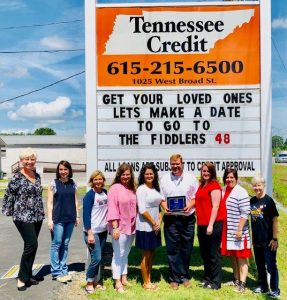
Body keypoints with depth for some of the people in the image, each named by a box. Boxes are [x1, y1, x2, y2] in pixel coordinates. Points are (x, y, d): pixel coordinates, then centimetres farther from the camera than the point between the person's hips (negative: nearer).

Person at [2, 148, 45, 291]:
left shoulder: (37, 176, 10)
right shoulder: (17, 177, -10)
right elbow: (9, 196, -7)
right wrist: (9, 212, -5)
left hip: (37, 217, 7)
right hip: (23, 217, -7)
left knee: (30, 246, 12)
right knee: (32, 245, -11)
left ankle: (27, 275, 24)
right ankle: (21, 278, 3)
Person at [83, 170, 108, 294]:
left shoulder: (105, 192, 6)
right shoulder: (89, 195, -13)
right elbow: (86, 215, -15)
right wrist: (89, 233, -19)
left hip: (103, 231, 6)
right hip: (93, 232, -6)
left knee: (98, 258, 11)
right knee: (96, 258, -7)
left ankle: (96, 281, 23)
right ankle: (89, 283, 10)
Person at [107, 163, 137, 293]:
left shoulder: (133, 189, 9)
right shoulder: (115, 188, -10)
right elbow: (112, 209, -14)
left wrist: (135, 224, 11)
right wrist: (115, 227, -18)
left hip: (131, 227, 6)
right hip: (119, 227, -6)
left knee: (126, 253, 16)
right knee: (118, 254, 0)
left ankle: (124, 278, 27)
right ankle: (117, 282, 8)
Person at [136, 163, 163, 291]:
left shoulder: (155, 189, 10)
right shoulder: (141, 189, -11)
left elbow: (159, 207, 11)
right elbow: (142, 210, -17)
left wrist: (159, 222, -2)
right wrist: (153, 223, -11)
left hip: (155, 226, 7)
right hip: (145, 227, -7)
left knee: (151, 255, 14)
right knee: (146, 255, 4)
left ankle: (149, 281, 24)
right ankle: (146, 283, 16)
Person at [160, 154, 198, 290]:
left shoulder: (191, 178, 4)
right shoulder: (164, 179, 8)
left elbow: (196, 197, 5)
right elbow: (161, 198, 9)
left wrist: (190, 206, -13)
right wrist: (165, 208, -10)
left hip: (187, 218, 0)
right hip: (170, 218, 0)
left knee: (186, 249, 7)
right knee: (172, 249, 3)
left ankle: (185, 276, 22)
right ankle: (174, 278, 14)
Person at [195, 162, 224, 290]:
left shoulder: (214, 185, -9)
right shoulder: (201, 185, 15)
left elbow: (215, 206, -15)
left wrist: (211, 225, -19)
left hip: (213, 224, -8)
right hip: (202, 224, 8)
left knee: (214, 254, 2)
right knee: (204, 253, 16)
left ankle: (216, 282, 12)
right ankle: (207, 279, 29)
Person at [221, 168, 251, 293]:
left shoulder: (241, 192, -12)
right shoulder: (223, 191, 10)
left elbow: (245, 213, -16)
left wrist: (240, 229, -19)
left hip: (238, 231, -7)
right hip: (227, 231, 7)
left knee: (241, 257, 0)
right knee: (233, 256, 15)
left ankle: (242, 283, 4)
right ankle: (236, 279, 26)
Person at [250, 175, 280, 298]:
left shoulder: (268, 200, -12)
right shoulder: (252, 201, 2)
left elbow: (275, 220, -10)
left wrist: (275, 239, -12)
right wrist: (252, 236, 10)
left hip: (268, 241, -5)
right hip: (256, 241, 6)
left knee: (271, 266, 3)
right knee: (260, 265, 16)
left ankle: (275, 290, 16)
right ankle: (263, 287, 30)